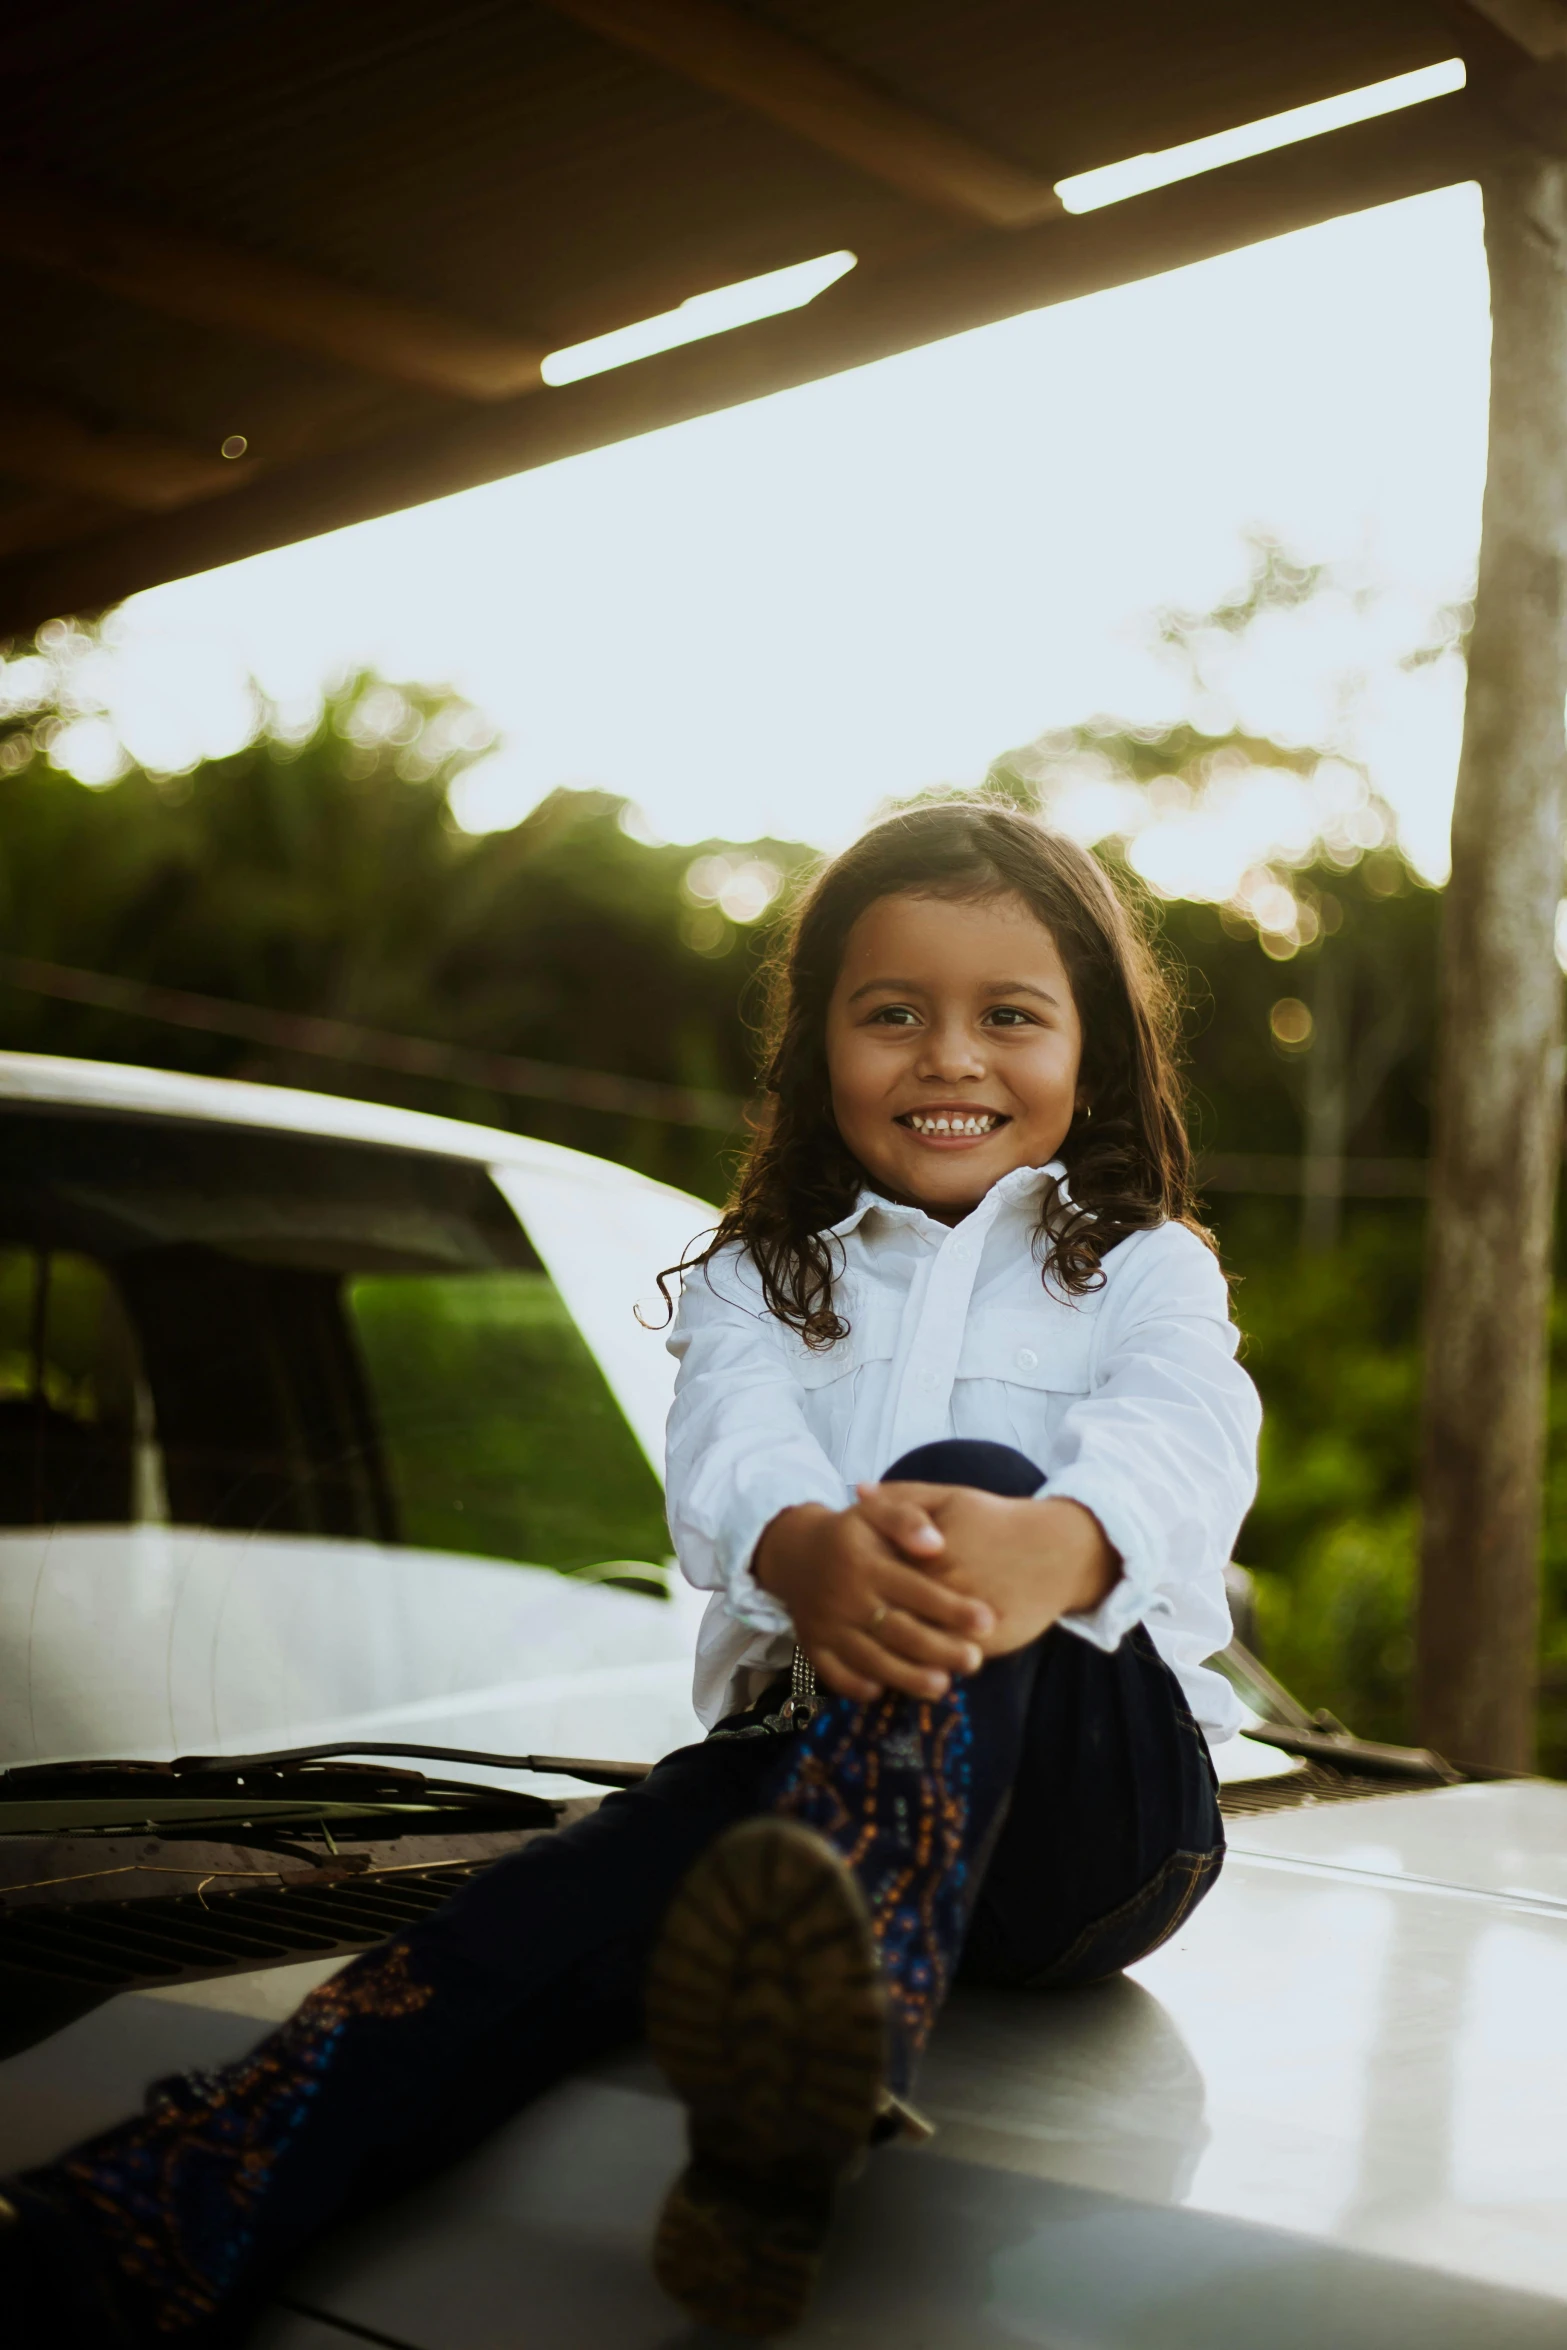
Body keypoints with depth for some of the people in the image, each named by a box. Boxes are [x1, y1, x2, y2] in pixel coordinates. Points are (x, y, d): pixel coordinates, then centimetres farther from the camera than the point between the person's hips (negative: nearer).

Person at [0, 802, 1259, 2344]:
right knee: (566, 1906, -28)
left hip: (1098, 1805, -2)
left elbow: (1181, 1441, -12)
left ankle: (828, 2038, -58)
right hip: (810, 1738, 2)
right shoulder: (755, 1283, 18)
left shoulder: (1143, 1270, 13)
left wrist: (1051, 1542, -39)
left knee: (968, 1471, -32)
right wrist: (802, 1548, -34)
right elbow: (733, 1446, -6)